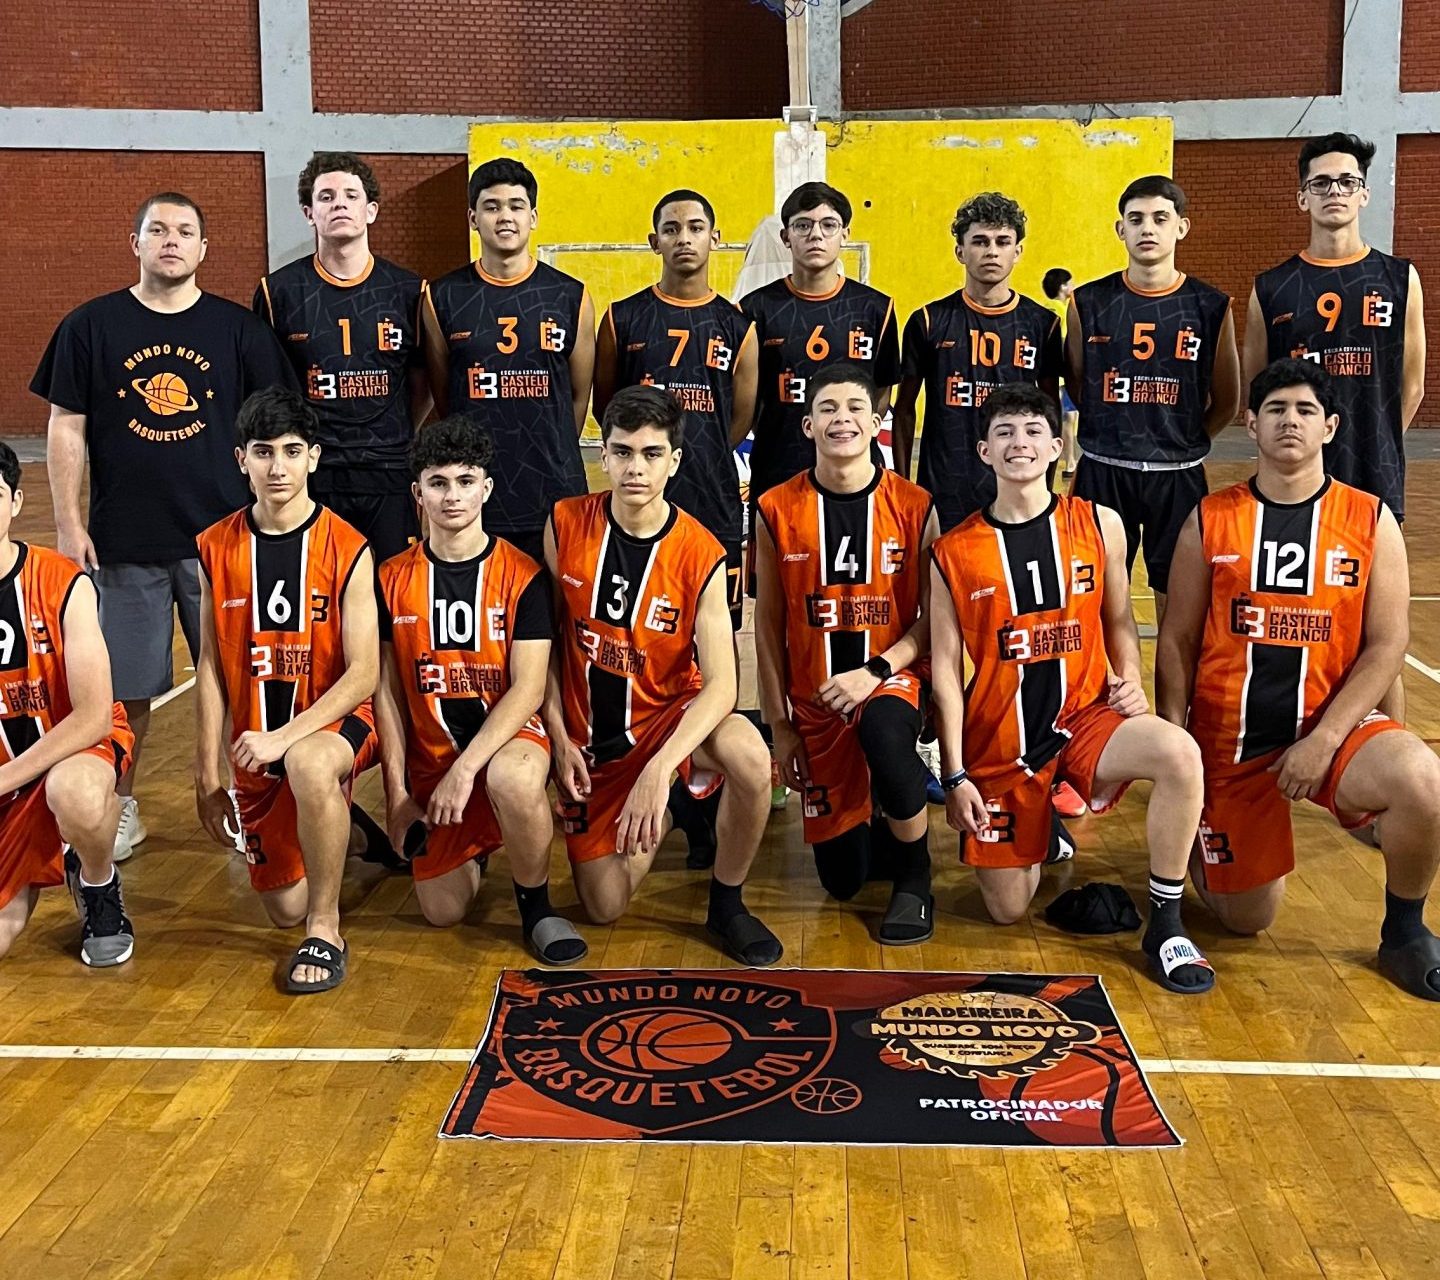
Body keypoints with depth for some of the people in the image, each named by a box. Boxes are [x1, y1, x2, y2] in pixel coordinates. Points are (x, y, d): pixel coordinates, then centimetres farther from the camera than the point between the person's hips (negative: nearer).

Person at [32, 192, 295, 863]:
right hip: (124, 540, 0)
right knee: (125, 688, 8)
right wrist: (68, 524, -2)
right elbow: (66, 428, 3)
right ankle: (120, 809, 23)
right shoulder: (90, 326, 3)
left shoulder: (240, 329, 3)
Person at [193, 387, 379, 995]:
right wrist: (208, 777, 3)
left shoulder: (347, 549, -12)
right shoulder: (217, 548, -1)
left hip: (333, 722, -4)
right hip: (256, 746, 4)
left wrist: (285, 738, -25)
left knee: (309, 765, -41)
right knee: (284, 910, 6)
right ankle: (333, 824, 41)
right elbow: (210, 669, 4)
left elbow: (363, 673, -14)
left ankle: (326, 931, -22)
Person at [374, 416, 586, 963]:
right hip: (431, 753, 3)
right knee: (442, 911, -4)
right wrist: (397, 793, -2)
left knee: (511, 778, -40)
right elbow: (388, 691, 4)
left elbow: (529, 689, -14)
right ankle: (475, 843, 32)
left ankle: (536, 906, -12)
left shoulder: (522, 576, -8)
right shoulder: (393, 579, 0)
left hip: (509, 737, -3)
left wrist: (466, 768, -24)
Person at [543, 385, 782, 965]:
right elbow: (547, 634, 1)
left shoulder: (701, 556, -18)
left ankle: (726, 903, -9)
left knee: (749, 757, -37)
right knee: (604, 907, 0)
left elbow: (720, 685, -25)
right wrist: (559, 738, -6)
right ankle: (660, 818, 33)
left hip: (667, 713, -2)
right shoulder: (565, 524, -11)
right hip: (588, 733, 2)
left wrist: (658, 769, -38)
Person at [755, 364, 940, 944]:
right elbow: (769, 624, 2)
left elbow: (931, 617, -3)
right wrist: (779, 724, 0)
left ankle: (915, 877, -13)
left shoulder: (914, 507, -6)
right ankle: (876, 821, 41)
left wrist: (877, 670, -19)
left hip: (891, 678, -2)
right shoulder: (778, 510, -4)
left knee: (883, 730, -41)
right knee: (841, 878, 3)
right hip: (814, 698, 2)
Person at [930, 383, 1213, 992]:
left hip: (1085, 715, 1)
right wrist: (956, 776, -6)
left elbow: (1119, 622, 13)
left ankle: (1165, 922, -13)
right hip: (999, 739, 0)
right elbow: (945, 667, -3)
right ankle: (1037, 833, 37)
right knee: (1007, 910, 2)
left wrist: (1131, 684, -7)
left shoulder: (1099, 525, 0)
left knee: (1180, 753, -32)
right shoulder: (953, 553, -5)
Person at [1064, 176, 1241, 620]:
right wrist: (1111, 433, 8)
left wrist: (1181, 443, 4)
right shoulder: (1088, 303, 0)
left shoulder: (1211, 307, -1)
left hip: (1178, 477, 0)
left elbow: (1226, 403, 8)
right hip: (1102, 472, 0)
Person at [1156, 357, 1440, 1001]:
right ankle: (1201, 838, 40)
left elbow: (1387, 645, -5)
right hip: (1230, 734, 0)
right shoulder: (1210, 520, -1)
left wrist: (1324, 740, -16)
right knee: (1247, 917, 5)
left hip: (1332, 721, 0)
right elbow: (1177, 643, 1)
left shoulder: (1371, 520, -2)